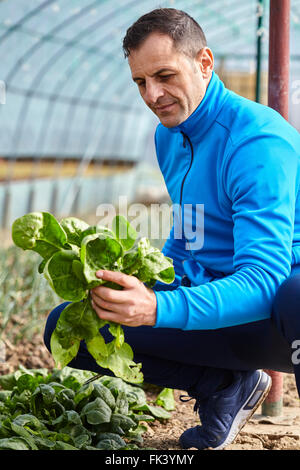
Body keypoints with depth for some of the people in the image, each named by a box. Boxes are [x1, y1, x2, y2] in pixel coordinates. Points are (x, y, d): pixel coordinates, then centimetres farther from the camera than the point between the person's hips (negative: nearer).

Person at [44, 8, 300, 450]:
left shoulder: (257, 140, -20)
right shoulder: (169, 137, 8)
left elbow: (262, 278, -29)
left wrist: (159, 309, -43)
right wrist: (141, 288, 1)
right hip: (210, 304, 8)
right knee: (65, 325, -1)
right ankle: (229, 385, 3)